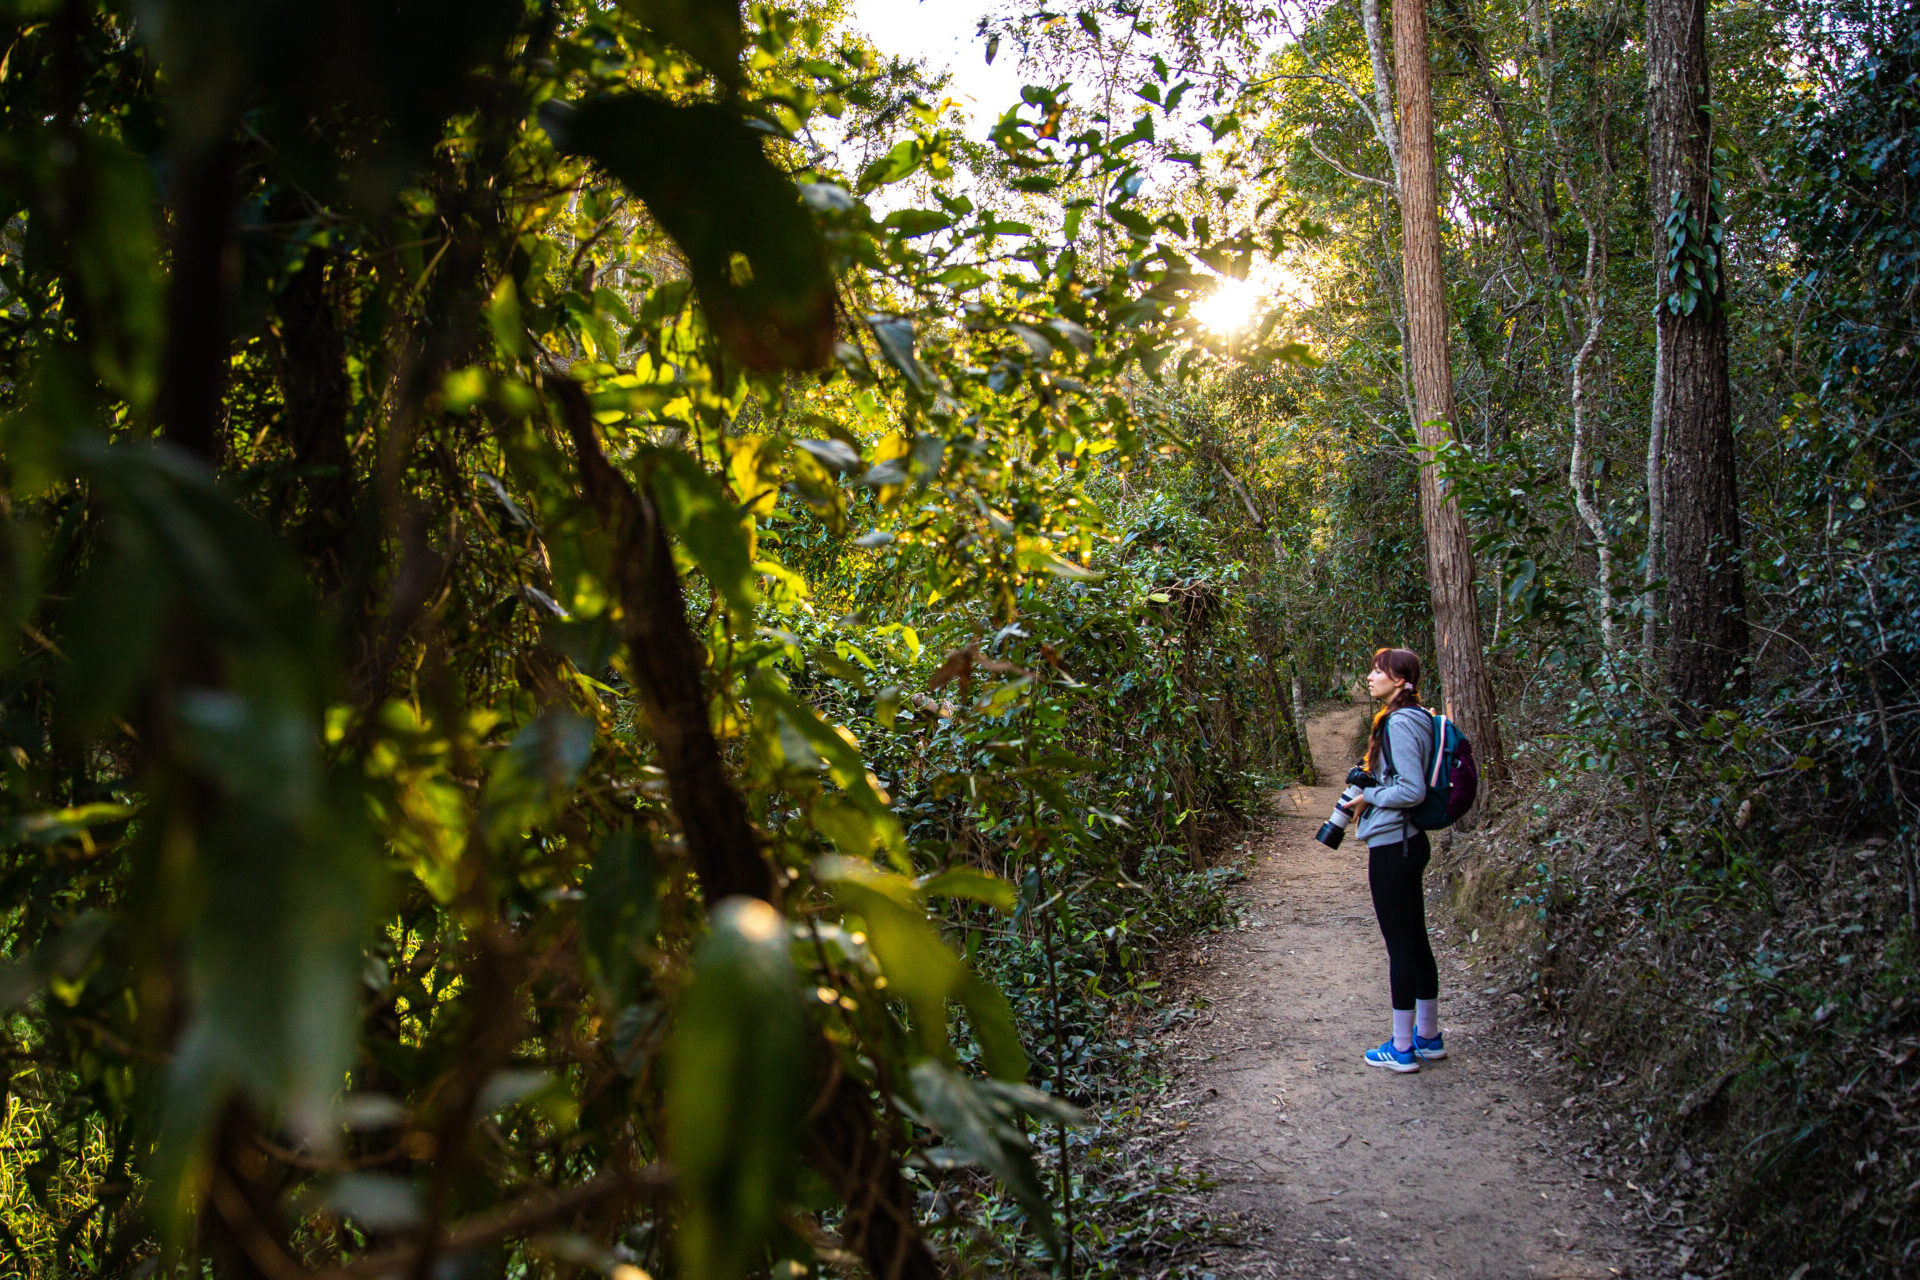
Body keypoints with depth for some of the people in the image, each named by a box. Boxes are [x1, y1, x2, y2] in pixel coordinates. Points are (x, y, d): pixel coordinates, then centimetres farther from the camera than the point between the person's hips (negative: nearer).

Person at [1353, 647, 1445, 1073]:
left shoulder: (1401, 723, -18)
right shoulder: (1415, 718, 12)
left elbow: (1413, 790, -23)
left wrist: (1367, 795, -11)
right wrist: (1370, 789, 13)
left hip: (1392, 846, -10)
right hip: (1408, 842, 10)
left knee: (1400, 945, -2)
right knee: (1416, 941, 16)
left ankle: (1402, 1048, 7)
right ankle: (1428, 1036, 25)